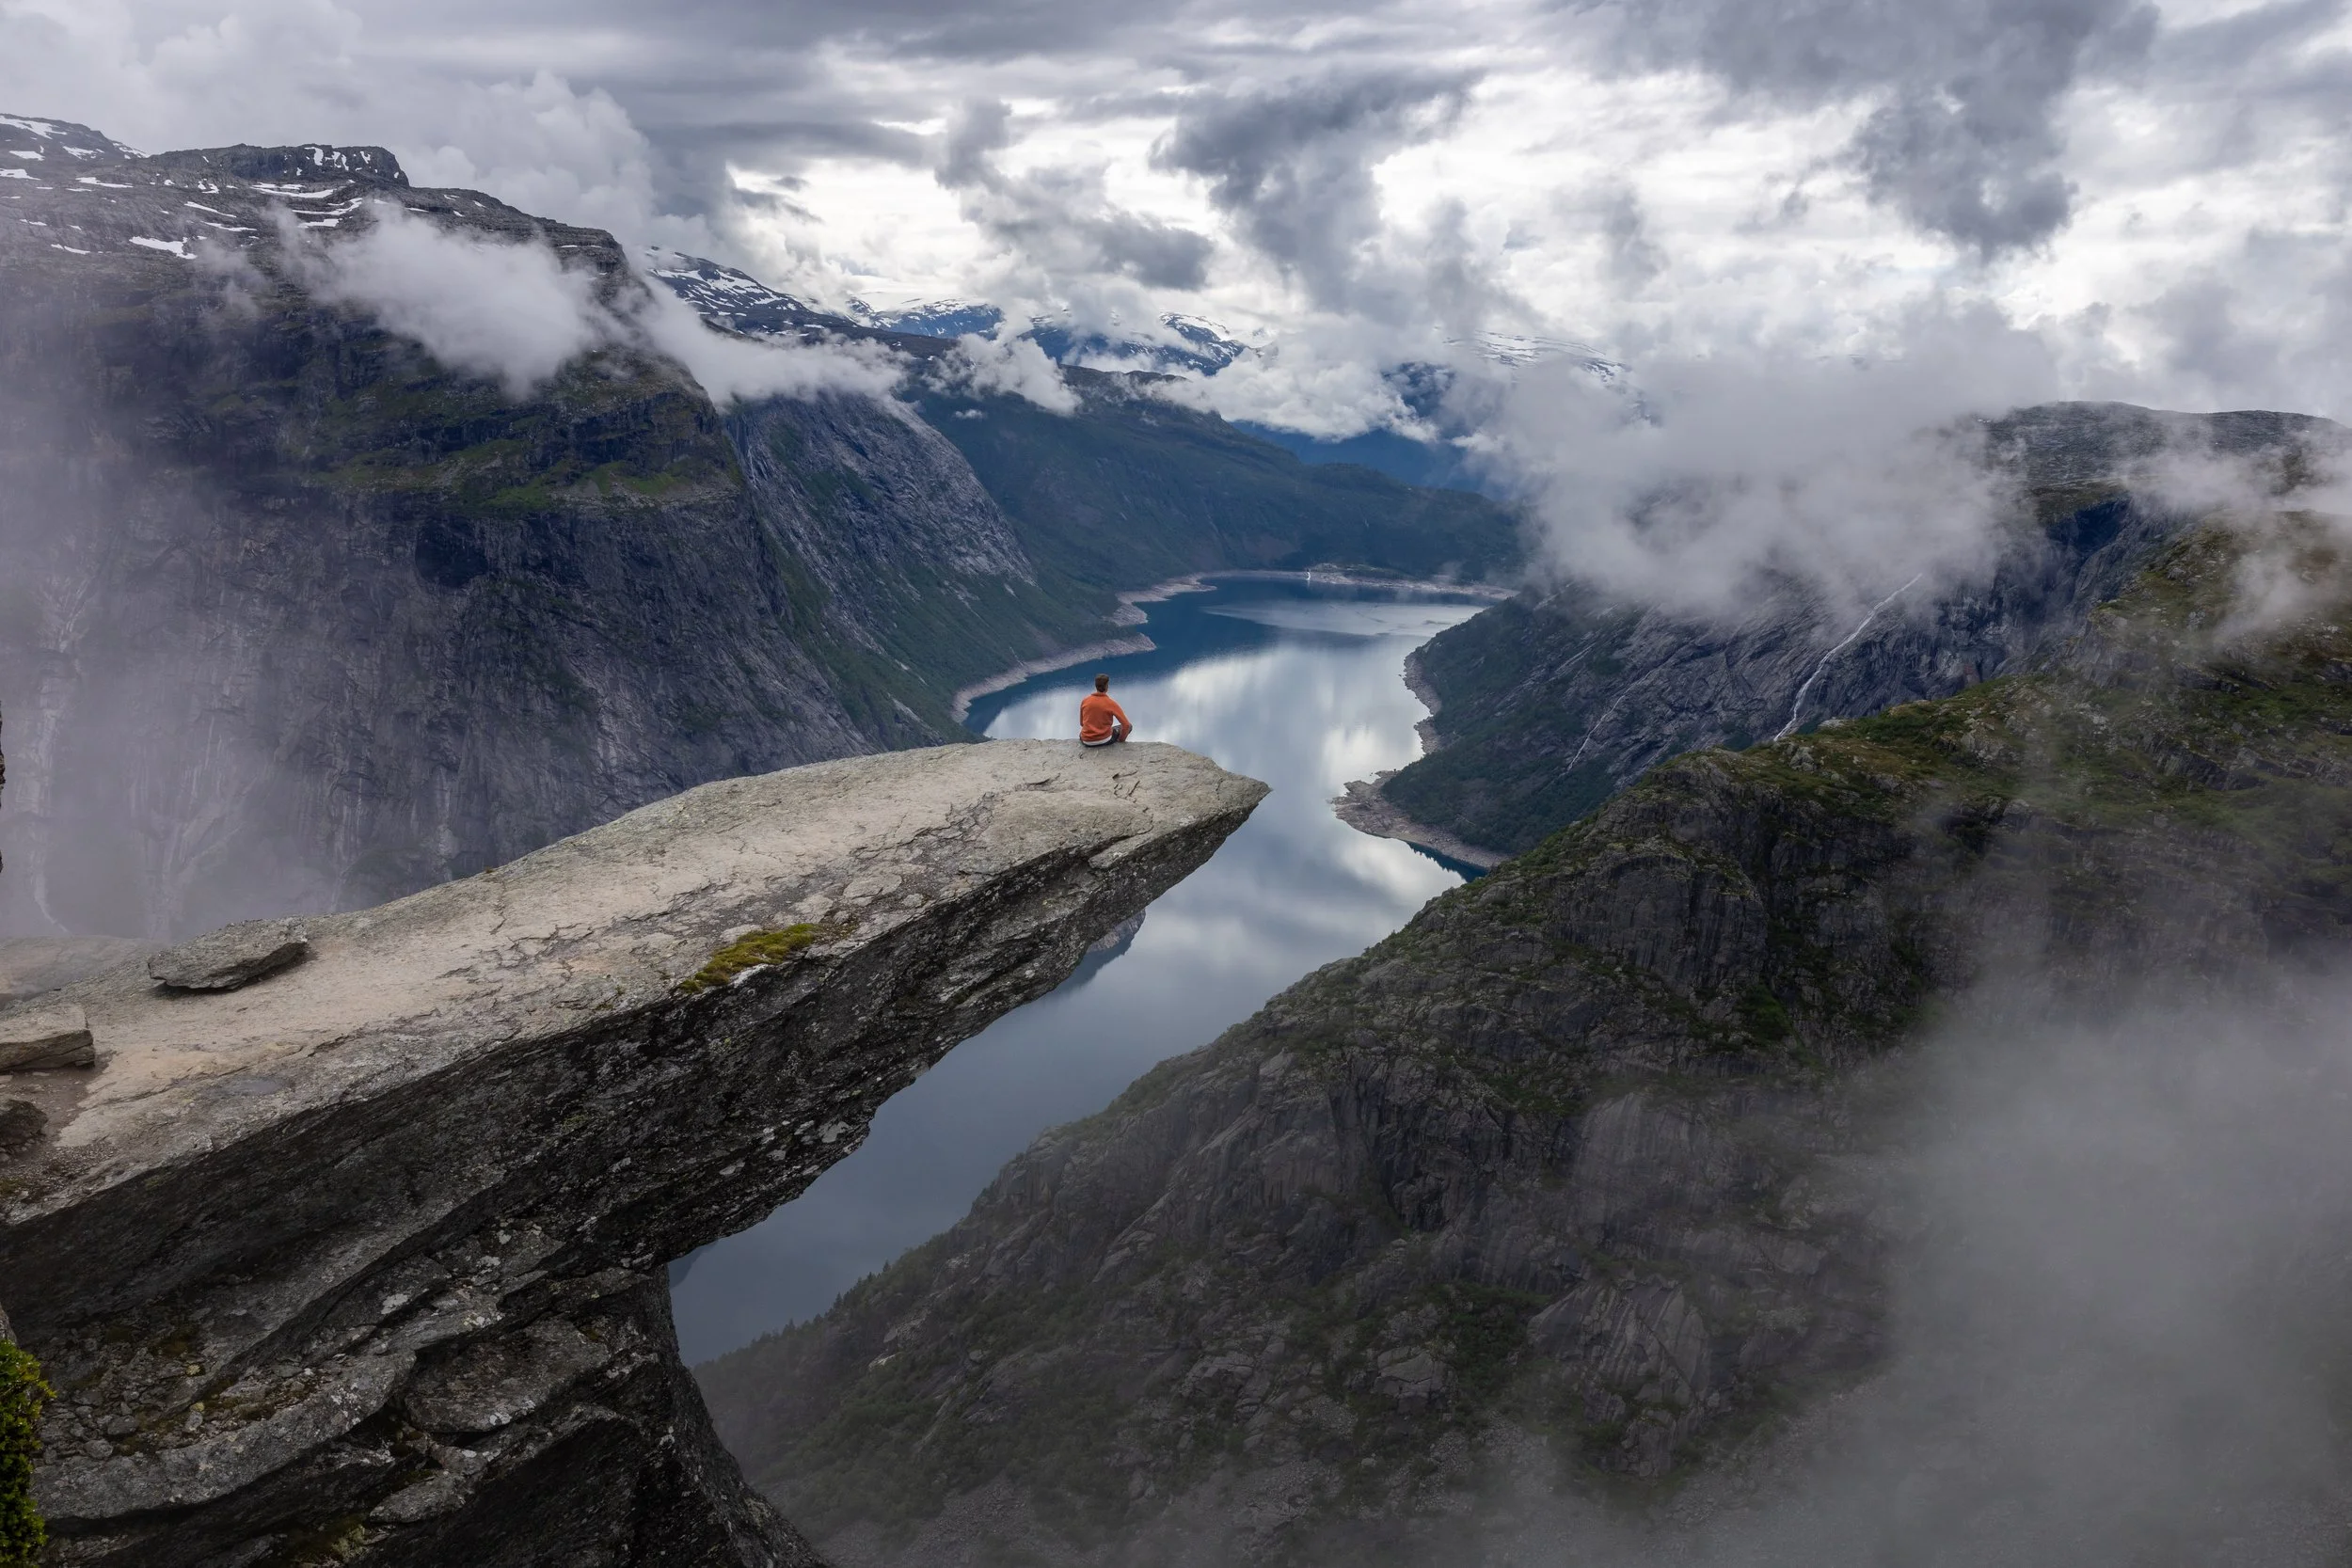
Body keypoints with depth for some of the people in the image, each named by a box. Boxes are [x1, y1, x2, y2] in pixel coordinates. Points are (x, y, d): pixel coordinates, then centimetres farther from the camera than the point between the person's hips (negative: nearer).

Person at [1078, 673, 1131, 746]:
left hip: (1086, 741, 4)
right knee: (1129, 726, 15)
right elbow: (1126, 724, -13)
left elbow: (1082, 723, 11)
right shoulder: (1111, 704, -13)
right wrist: (1121, 739, 4)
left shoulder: (1085, 701, -2)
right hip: (1104, 740, -4)